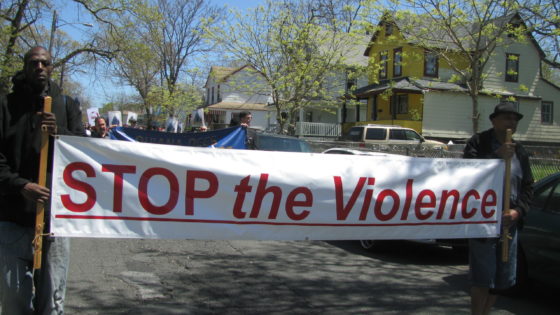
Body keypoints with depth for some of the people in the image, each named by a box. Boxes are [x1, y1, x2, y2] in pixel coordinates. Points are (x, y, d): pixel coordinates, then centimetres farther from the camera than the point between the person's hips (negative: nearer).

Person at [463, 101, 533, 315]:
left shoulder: (519, 151, 13)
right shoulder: (478, 143, -1)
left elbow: (527, 186, 13)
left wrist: (517, 211, -3)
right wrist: (497, 156, -21)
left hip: (509, 222, 6)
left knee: (500, 280, 13)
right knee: (482, 280, -2)